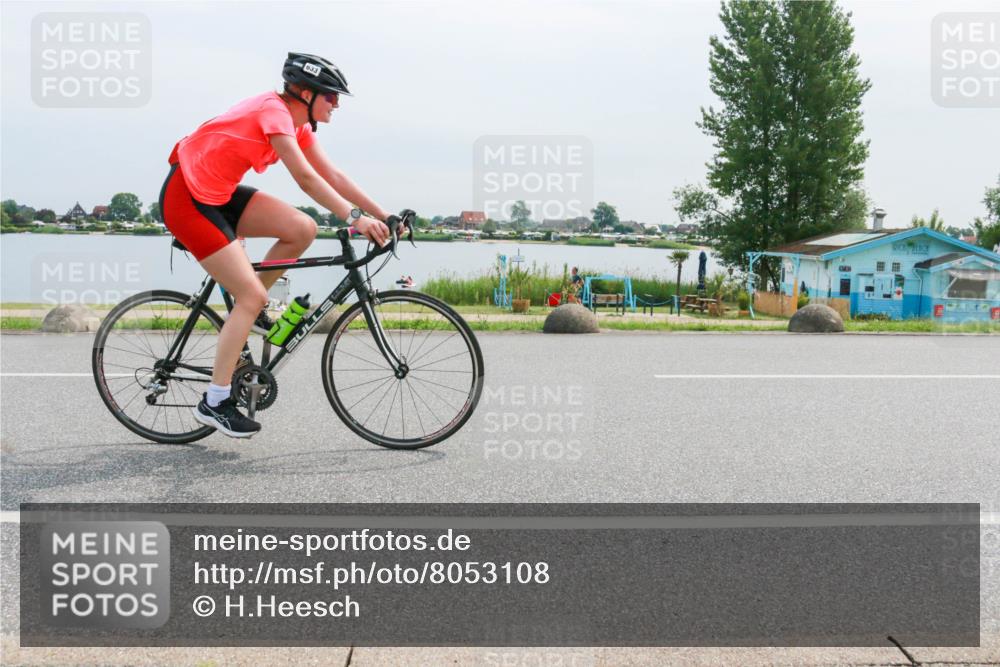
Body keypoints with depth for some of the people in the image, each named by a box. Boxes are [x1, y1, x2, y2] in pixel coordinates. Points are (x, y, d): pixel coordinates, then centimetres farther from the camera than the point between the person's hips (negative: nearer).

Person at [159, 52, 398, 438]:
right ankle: (215, 403, -4)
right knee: (253, 296, -12)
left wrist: (383, 215, -1)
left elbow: (333, 176, 6)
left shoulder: (296, 124, 8)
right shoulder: (274, 110, -20)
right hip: (186, 199, -9)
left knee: (303, 230, -7)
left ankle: (248, 310, 11)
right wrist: (355, 217, -34)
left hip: (219, 194, 9)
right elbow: (306, 178, -29)